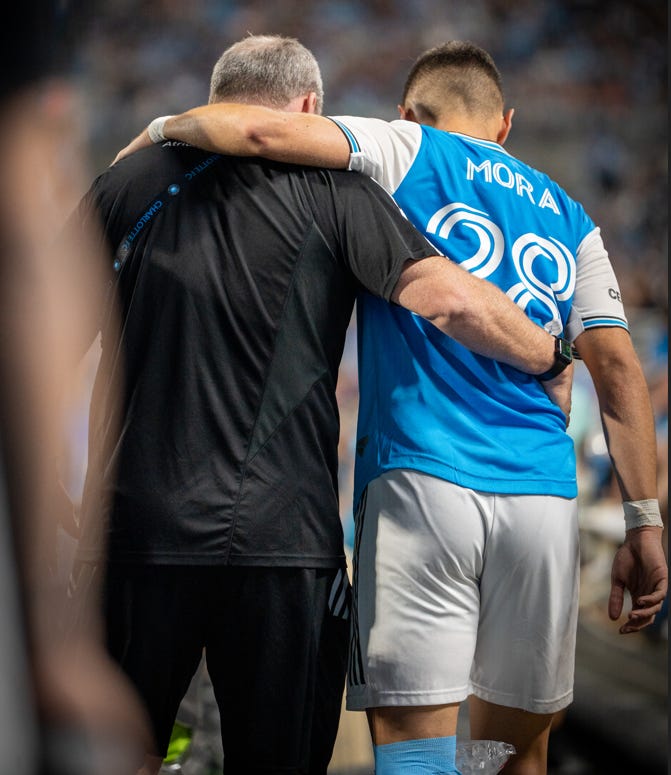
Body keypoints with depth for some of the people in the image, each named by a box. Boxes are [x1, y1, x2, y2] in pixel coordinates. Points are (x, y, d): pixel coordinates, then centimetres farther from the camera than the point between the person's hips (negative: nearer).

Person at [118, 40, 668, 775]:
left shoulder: (408, 154, 9)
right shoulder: (568, 218, 20)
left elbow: (260, 129, -6)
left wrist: (162, 129, 13)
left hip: (420, 479, -4)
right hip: (543, 498, 4)